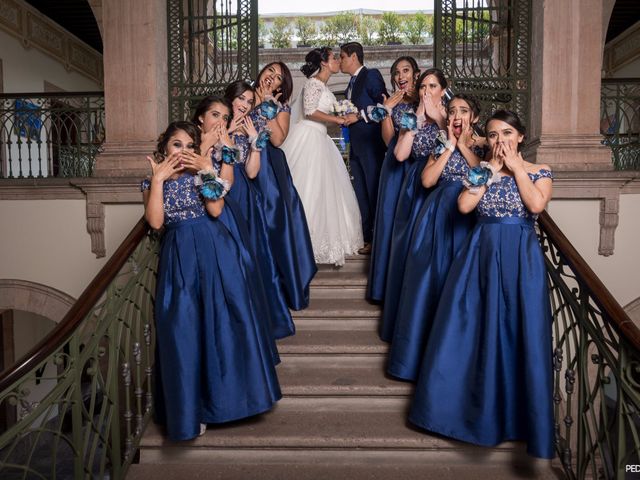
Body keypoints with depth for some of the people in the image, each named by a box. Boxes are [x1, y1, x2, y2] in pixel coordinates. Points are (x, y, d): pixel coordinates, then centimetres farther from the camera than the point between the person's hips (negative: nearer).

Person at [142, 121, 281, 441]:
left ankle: (229, 390, 20)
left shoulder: (203, 173, 9)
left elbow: (215, 210, -8)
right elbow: (155, 222, -8)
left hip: (213, 250, 0)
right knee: (183, 327, 0)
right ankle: (190, 406, 13)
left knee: (225, 318, -1)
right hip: (179, 257, 1)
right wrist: (158, 179, -7)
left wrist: (204, 173, -12)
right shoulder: (152, 182, 10)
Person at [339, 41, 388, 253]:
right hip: (355, 145, 9)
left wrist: (359, 115, -16)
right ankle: (366, 238, 19)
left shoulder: (371, 75, -6)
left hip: (370, 143, -9)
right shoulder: (352, 83, 19)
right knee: (361, 194, 11)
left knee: (374, 191, -4)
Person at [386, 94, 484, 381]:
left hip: (470, 217, -1)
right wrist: (449, 146, -3)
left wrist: (463, 145, -6)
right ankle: (432, 352, 13)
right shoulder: (441, 145, 12)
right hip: (439, 216, 2)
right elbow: (427, 180, -5)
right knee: (434, 276, 1)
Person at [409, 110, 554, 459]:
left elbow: (536, 205, -16)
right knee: (475, 331, 4)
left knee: (520, 334, -1)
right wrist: (492, 171, -4)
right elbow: (464, 206, -7)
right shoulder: (481, 171, 10)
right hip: (481, 255, 2)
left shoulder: (539, 172, 5)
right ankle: (475, 406, 21)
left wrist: (516, 168, -7)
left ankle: (519, 417, 16)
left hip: (521, 259, -2)